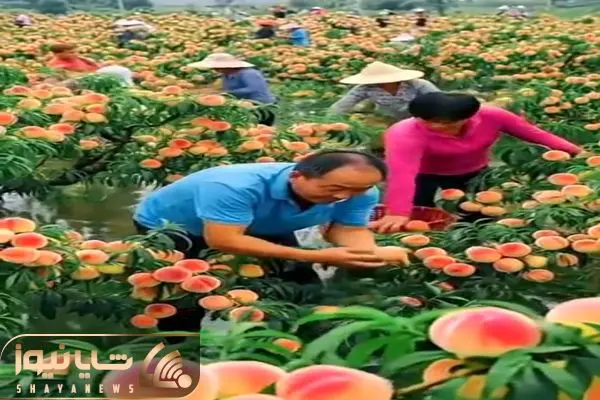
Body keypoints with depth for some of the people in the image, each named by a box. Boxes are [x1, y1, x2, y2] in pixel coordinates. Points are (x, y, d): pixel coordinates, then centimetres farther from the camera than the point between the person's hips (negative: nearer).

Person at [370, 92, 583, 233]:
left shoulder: (490, 116, -28)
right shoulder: (406, 133, -41)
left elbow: (531, 132, -19)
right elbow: (402, 174, -54)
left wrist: (573, 150, -21)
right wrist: (398, 213, -66)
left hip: (472, 173, 4)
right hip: (425, 176, -3)